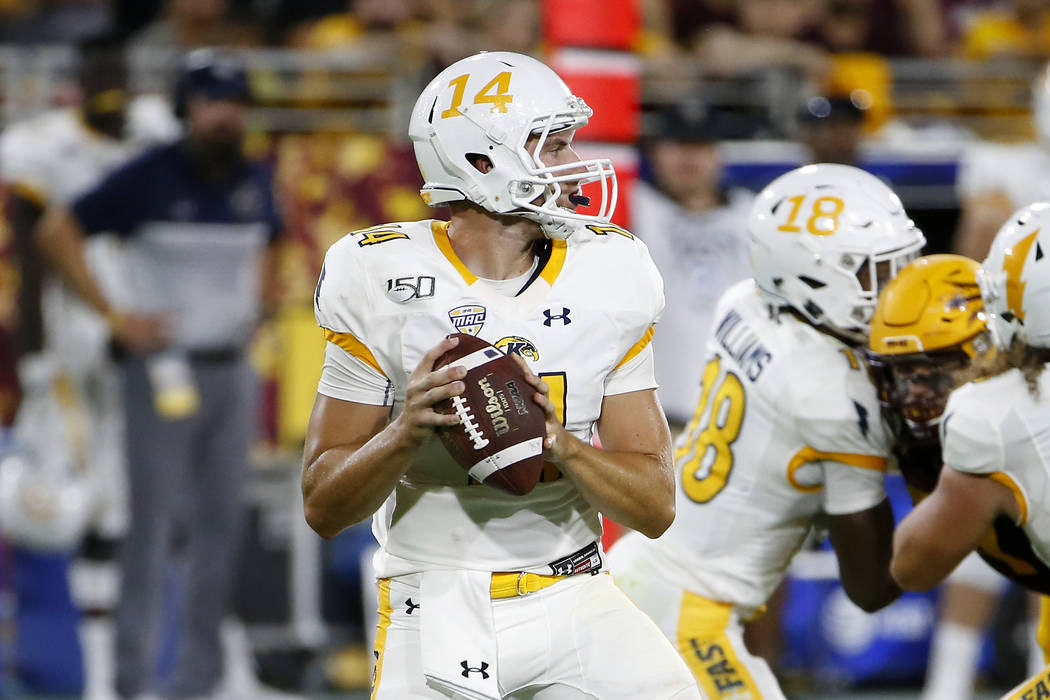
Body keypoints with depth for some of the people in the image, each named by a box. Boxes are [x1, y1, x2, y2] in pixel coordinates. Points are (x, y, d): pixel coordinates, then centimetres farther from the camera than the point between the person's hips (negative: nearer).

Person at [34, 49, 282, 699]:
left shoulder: (256, 182, 8)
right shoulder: (149, 177, -10)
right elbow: (57, 231, -7)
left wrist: (255, 305, 13)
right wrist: (113, 314, -10)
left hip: (233, 369, 6)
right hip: (164, 368, -6)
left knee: (222, 518, 6)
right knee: (154, 519, -7)